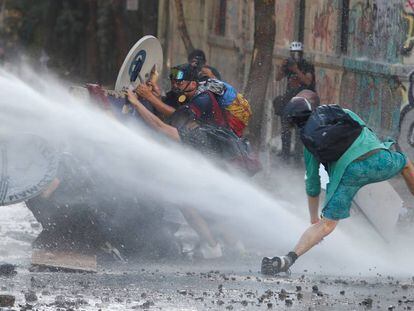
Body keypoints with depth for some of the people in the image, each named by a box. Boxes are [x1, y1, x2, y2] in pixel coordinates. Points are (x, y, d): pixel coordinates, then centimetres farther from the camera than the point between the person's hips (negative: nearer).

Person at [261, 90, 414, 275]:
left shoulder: (308, 141, 23)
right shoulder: (344, 113, 25)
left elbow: (312, 183, 27)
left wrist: (314, 219, 38)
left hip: (349, 172, -1)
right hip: (378, 158, 1)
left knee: (327, 225, 3)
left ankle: (290, 258, -14)